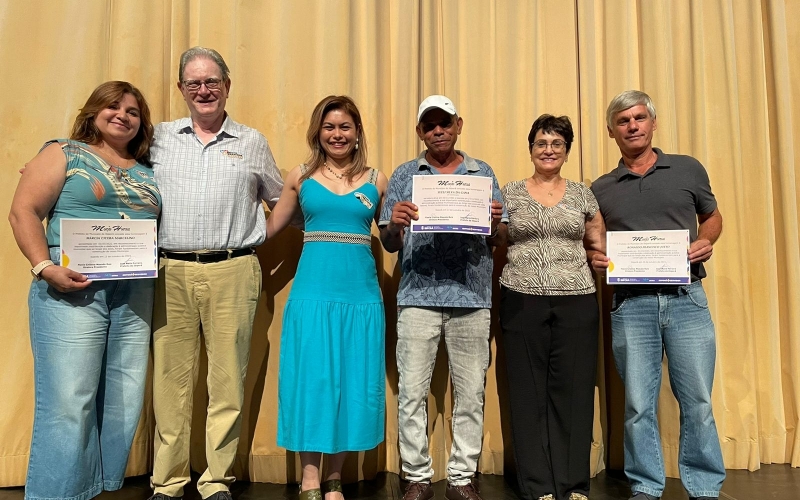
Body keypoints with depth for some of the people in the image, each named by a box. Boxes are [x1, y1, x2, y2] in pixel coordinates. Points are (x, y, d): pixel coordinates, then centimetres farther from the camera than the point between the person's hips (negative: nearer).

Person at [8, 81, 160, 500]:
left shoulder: (148, 173, 17)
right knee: (67, 402, -6)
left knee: (124, 403, 6)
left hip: (135, 296, 5)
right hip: (71, 290, -4)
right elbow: (23, 212, -3)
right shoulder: (63, 153, 5)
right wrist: (45, 268, -15)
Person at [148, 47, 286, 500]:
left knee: (227, 380, 2)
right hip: (171, 273, 1)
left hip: (233, 273, -1)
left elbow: (280, 199, 20)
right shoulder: (159, 137, 12)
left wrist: (256, 235, 10)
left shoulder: (252, 143, 11)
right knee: (171, 380, 5)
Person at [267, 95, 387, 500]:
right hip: (312, 291, -1)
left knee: (352, 381, 6)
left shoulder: (376, 181, 8)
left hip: (361, 293, 1)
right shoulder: (301, 177, 7)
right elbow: (268, 228, 11)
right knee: (311, 380, 1)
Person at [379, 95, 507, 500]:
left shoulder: (483, 173, 12)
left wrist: (495, 221, -10)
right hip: (418, 296, 0)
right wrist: (395, 224, -15)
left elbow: (499, 240, 11)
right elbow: (388, 244, 6)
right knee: (412, 392, 1)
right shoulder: (404, 175, 10)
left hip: (472, 296, 1)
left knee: (470, 393, 6)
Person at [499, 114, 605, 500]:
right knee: (528, 393, 3)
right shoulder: (510, 193, 7)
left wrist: (572, 253, 0)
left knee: (573, 391, 3)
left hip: (576, 303, 1)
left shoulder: (583, 194, 10)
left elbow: (599, 246, 15)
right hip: (522, 302, 0)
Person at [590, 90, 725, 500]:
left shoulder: (688, 169, 8)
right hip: (630, 303, 0)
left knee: (697, 401, 4)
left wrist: (706, 241, -2)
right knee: (638, 404, 5)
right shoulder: (601, 188, 9)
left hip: (686, 298, 0)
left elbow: (713, 216, 19)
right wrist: (595, 259, -6)